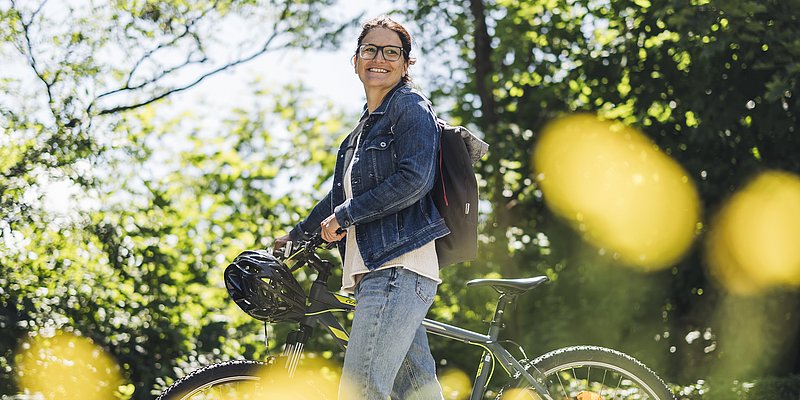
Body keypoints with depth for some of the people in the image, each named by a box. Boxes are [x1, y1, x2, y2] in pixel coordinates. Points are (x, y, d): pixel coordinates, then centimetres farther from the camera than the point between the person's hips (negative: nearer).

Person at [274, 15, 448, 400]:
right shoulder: (365, 127, 25)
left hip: (399, 267, -9)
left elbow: (414, 179, -15)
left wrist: (344, 214, -10)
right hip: (375, 268, 9)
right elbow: (341, 196, 36)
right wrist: (294, 236, 42)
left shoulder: (411, 106, -2)